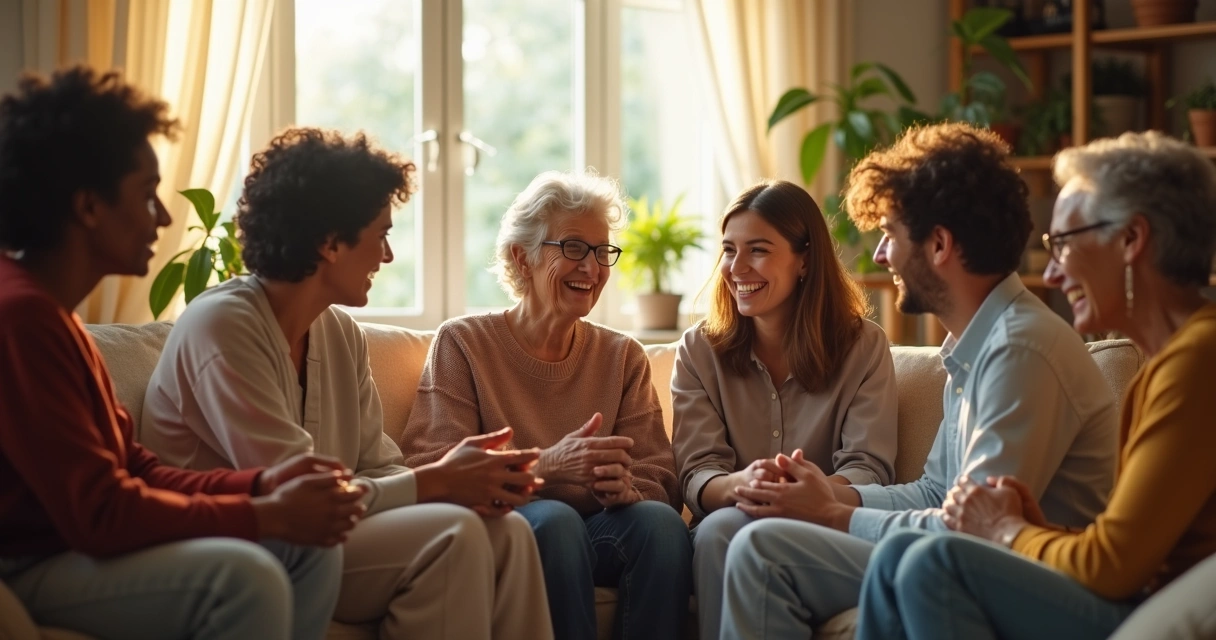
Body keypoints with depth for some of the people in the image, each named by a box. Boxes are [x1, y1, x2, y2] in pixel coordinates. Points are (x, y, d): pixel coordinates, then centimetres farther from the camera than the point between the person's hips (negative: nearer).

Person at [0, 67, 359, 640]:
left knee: (310, 549, 4)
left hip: (69, 552, 10)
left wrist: (261, 484, -2)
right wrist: (269, 515, -15)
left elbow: (136, 472, 12)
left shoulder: (47, 309, 15)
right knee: (243, 577, -29)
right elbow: (98, 514, -23)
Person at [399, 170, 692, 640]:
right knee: (556, 519, -34)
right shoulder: (463, 343, 4)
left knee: (661, 521, -28)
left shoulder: (623, 356, 14)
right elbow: (428, 469, -10)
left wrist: (626, 488, -20)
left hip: (597, 532, 3)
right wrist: (548, 466, -25)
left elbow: (659, 483, 6)